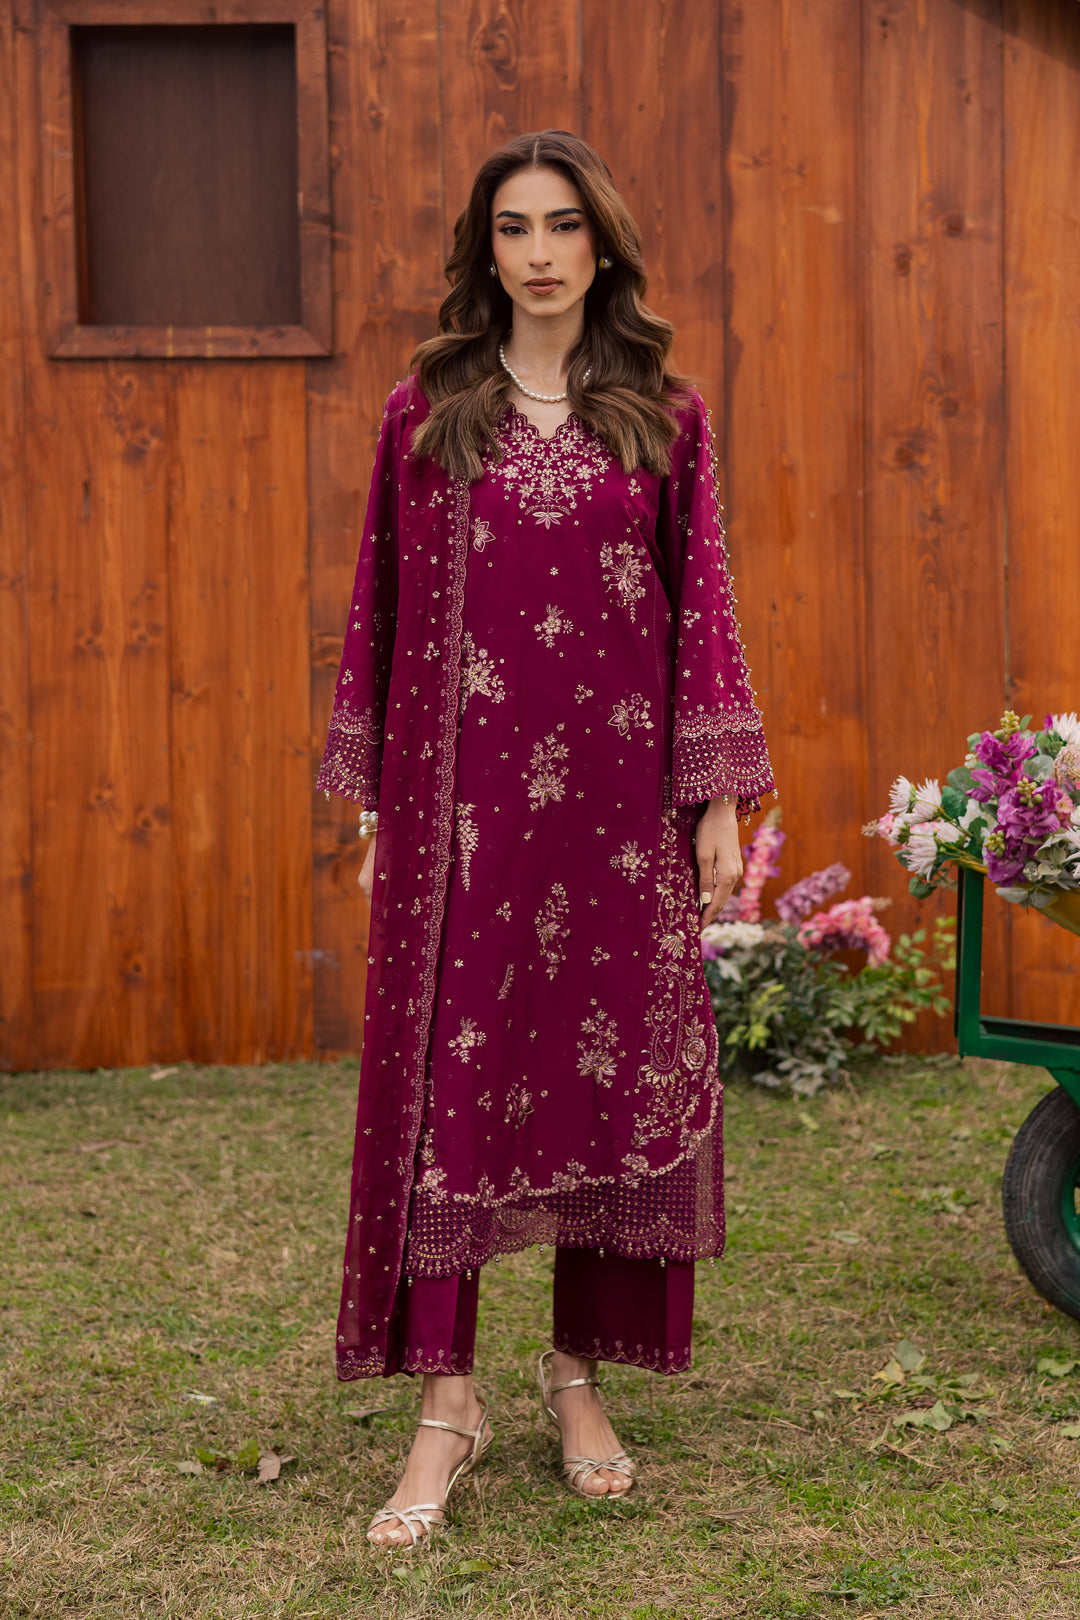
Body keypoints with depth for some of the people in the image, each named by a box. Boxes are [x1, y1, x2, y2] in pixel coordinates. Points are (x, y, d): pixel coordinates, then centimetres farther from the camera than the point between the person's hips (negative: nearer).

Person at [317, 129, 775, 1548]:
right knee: (447, 1075, -2)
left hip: (616, 796, 0)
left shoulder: (663, 416, 7)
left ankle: (580, 1375, 20)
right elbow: (383, 609, 7)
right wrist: (373, 805, 4)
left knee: (609, 1073, 5)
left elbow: (702, 609, 5)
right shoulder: (425, 414, 7)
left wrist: (722, 799, 0)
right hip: (462, 797, 0)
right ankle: (448, 1402, 5)